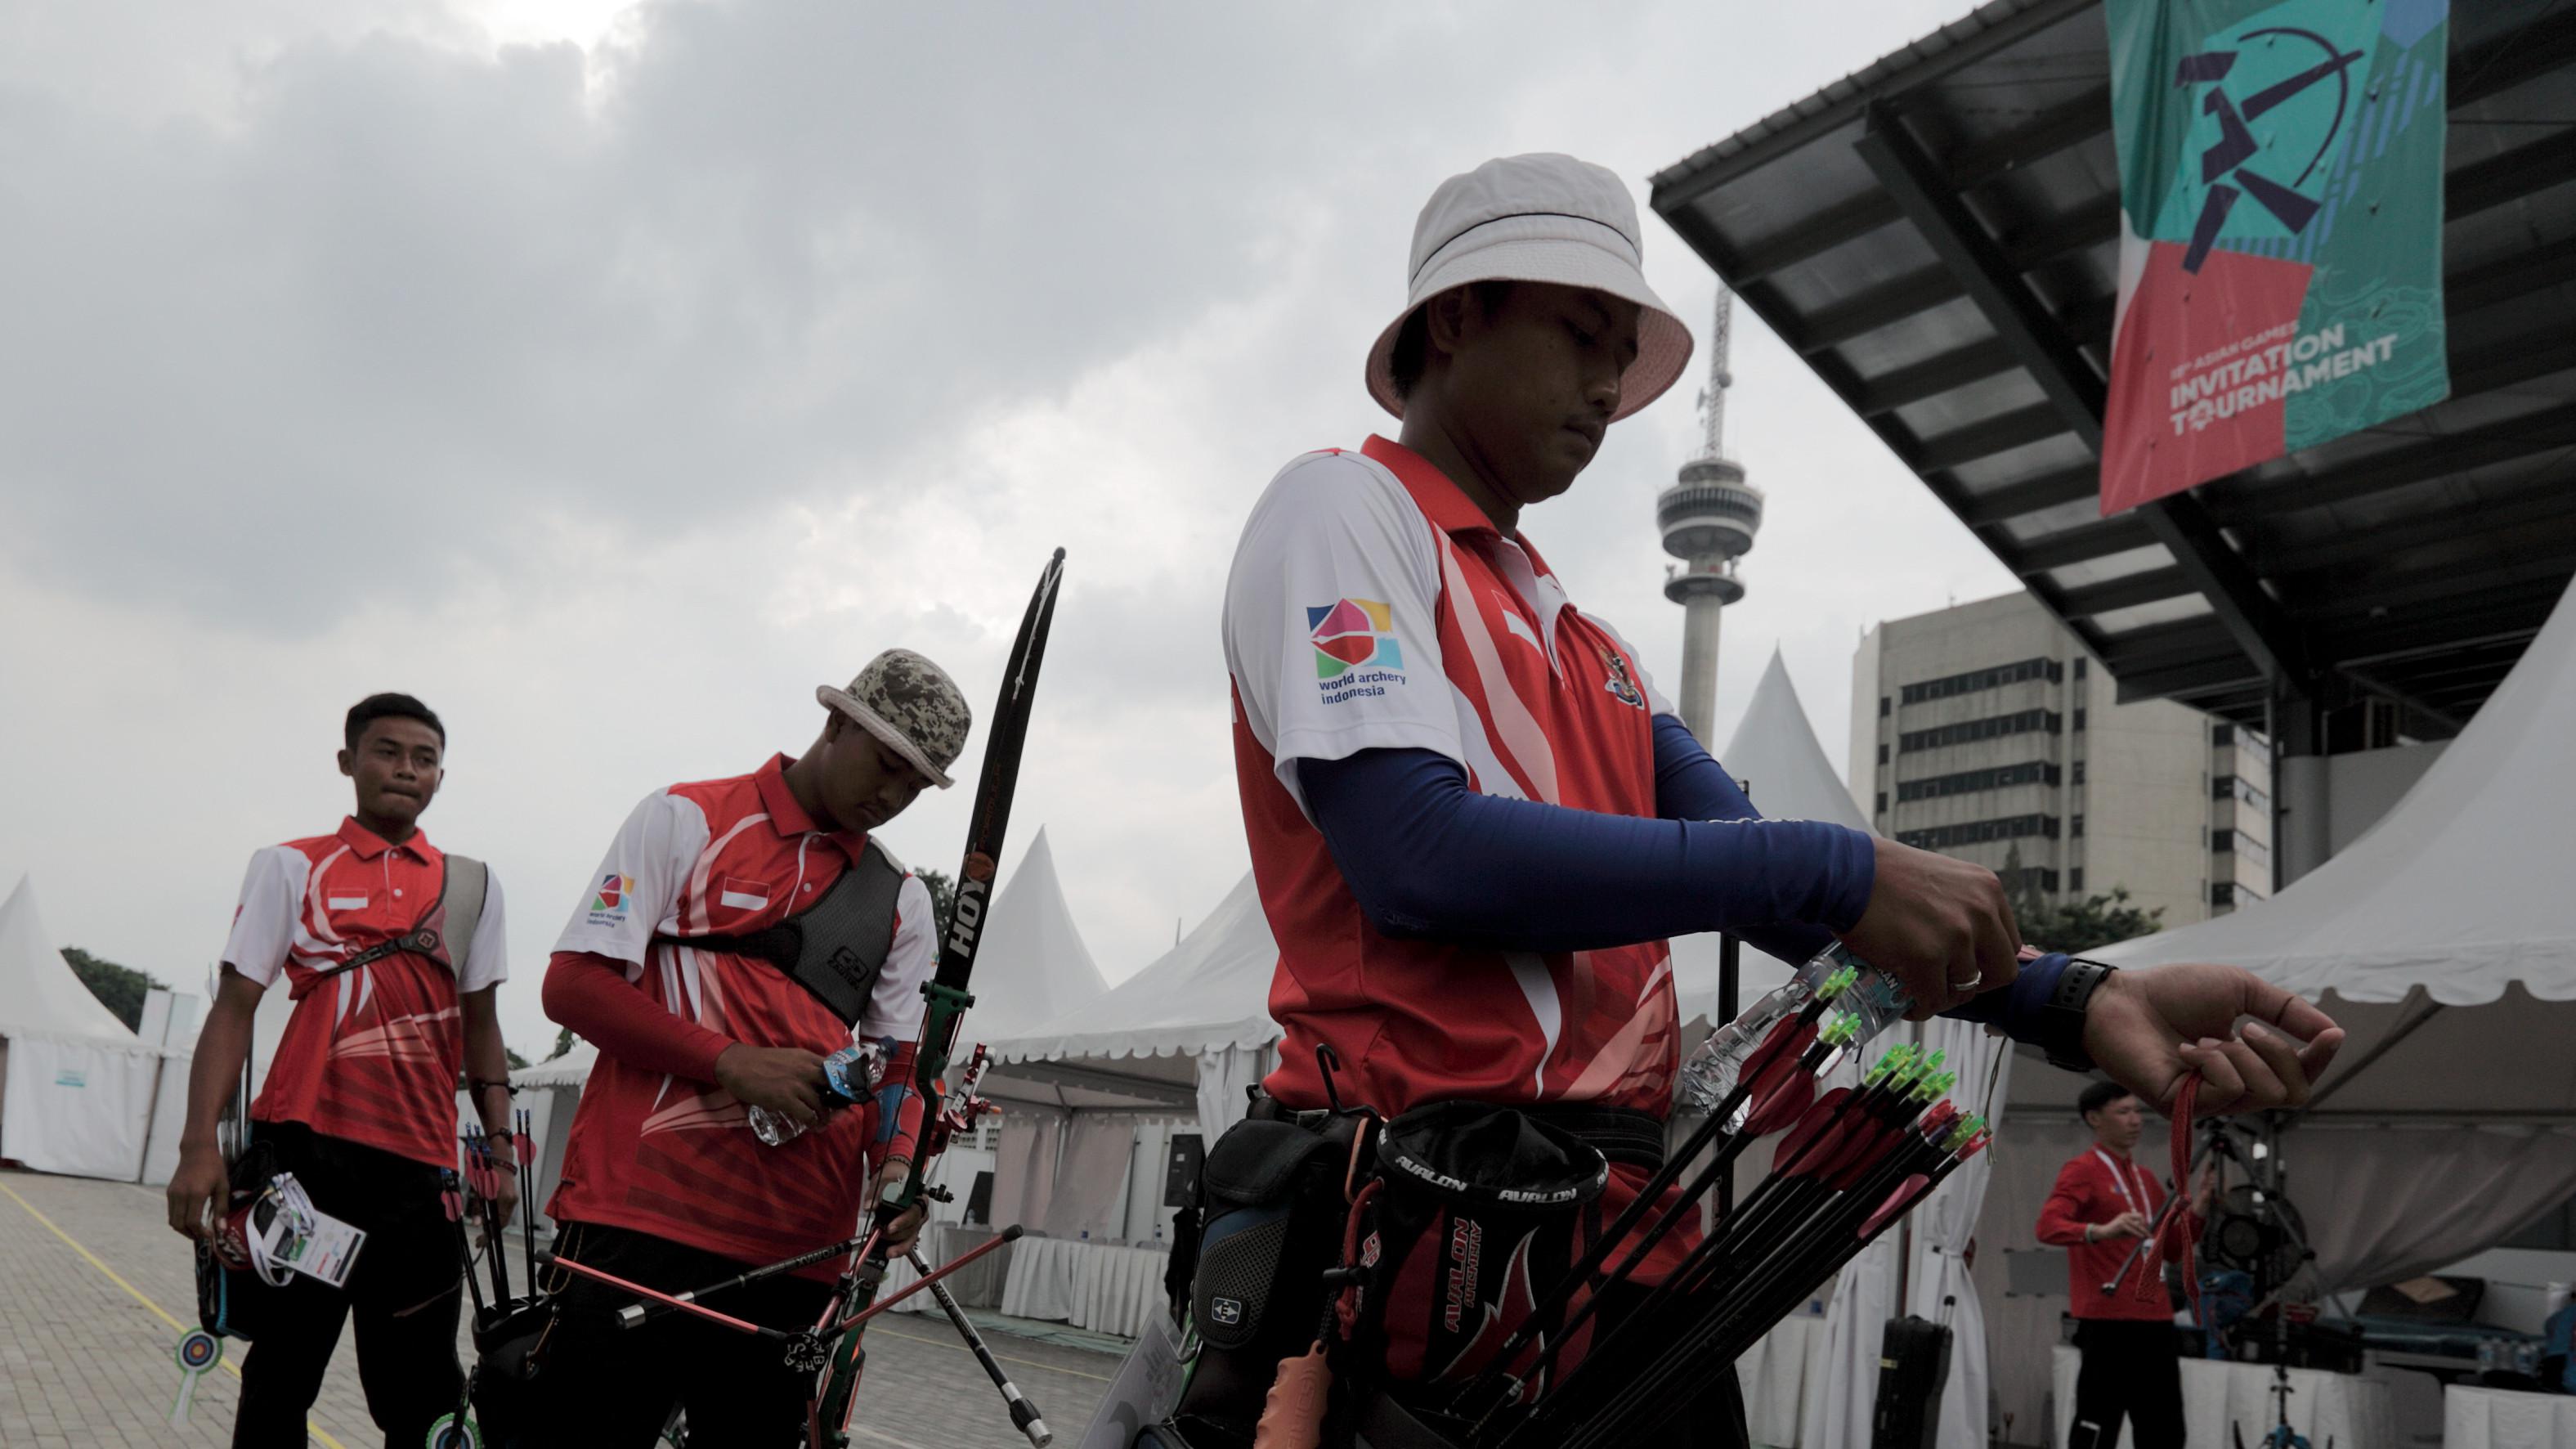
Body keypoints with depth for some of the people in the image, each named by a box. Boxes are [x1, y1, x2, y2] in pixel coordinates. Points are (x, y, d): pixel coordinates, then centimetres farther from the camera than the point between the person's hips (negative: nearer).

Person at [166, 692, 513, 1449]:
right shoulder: (291, 867, 7)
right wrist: (200, 1145, -9)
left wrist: (501, 1149, 8)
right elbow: (234, 1008, 2)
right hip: (305, 1150, -2)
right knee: (280, 1382, 4)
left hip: (418, 1165, 2)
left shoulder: (470, 883, 14)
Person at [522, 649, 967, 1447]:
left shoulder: (903, 899, 17)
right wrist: (733, 1064, -14)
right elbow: (572, 986, -3)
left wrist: (897, 1170, -9)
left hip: (797, 1255, 4)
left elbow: (899, 1065, 13)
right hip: (641, 1223, -4)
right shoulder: (685, 818, 4)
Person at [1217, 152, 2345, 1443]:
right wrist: (1833, 870, -15)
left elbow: (1795, 904, 12)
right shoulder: (1342, 507, 0)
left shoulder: (1589, 652, 23)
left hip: (1630, 1232, 7)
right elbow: (1414, 850, -16)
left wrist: (2079, 1004, -4)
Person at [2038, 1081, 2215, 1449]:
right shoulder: (2082, 1170, -6)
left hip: (2155, 1320, 8)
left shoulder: (2145, 1178, 18)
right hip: (2108, 1323, -8)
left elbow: (2173, 1249, 21)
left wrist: (2197, 1210, 6)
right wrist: (2100, 1231, -38)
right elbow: (2048, 1226, -21)